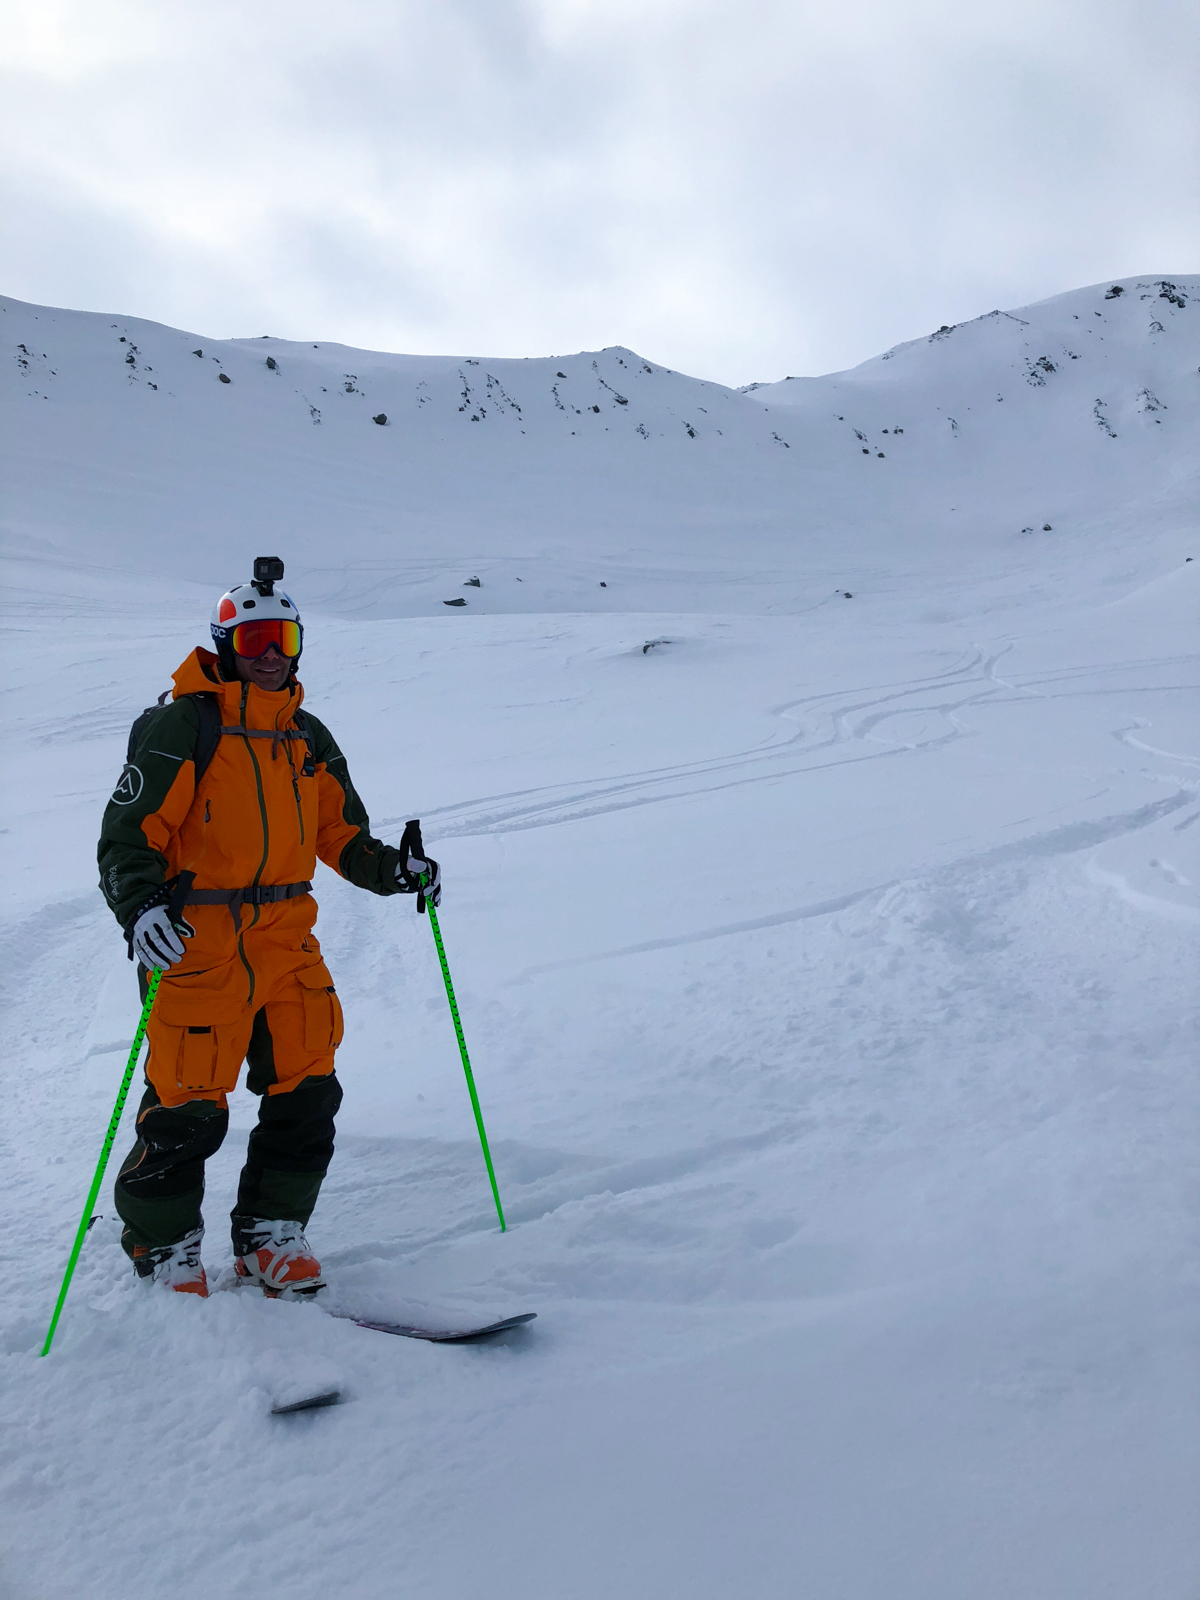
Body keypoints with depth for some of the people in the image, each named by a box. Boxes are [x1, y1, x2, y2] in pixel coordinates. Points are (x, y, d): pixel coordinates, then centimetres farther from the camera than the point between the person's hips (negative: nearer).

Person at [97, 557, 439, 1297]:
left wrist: (391, 867, -1)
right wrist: (140, 906, -26)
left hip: (286, 939, 6)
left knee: (307, 1092, 4)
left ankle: (272, 1234, 23)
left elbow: (342, 835, 17)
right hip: (197, 943, -5)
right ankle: (163, 1244, 23)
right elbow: (128, 836, -8)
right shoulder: (178, 726, -5)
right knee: (188, 1109, -1)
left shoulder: (309, 738, 14)